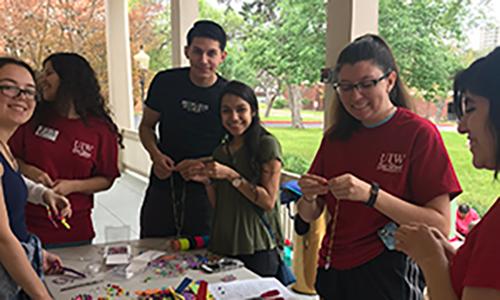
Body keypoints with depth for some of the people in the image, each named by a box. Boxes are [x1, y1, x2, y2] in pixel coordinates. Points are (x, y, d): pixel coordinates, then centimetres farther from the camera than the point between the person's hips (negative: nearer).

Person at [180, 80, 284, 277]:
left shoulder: (267, 145, -8)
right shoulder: (221, 151, 10)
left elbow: (268, 201, -13)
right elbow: (218, 206, 12)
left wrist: (231, 176, -19)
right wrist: (206, 181, -4)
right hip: (223, 246, 5)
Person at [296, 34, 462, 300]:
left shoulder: (419, 133, -11)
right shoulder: (335, 137, 3)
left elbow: (440, 225, -17)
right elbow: (309, 216, 7)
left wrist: (370, 195, -27)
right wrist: (309, 197, -15)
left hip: (389, 278, -5)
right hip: (331, 272, 5)